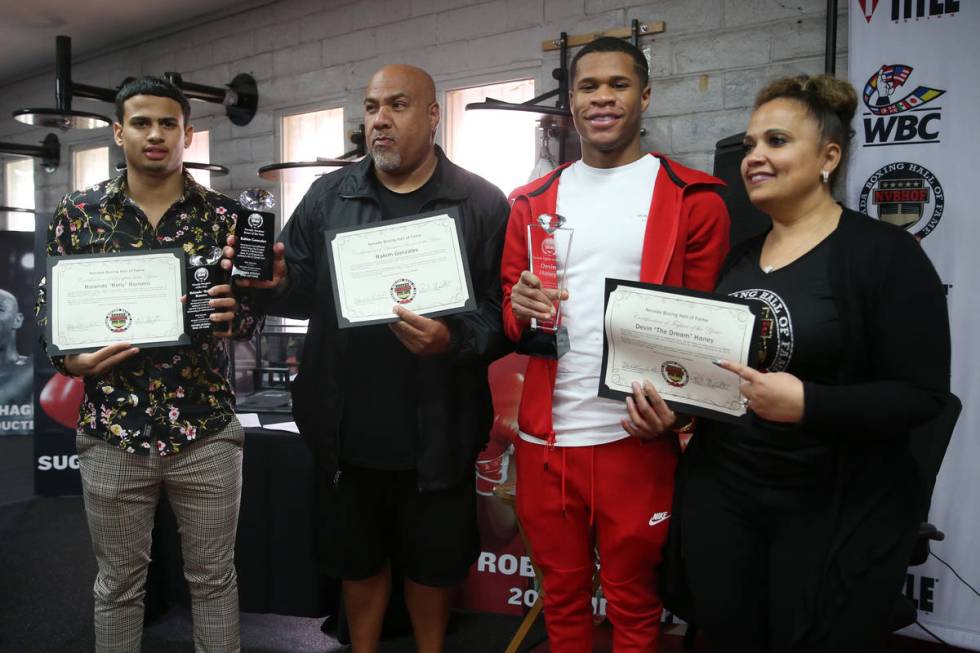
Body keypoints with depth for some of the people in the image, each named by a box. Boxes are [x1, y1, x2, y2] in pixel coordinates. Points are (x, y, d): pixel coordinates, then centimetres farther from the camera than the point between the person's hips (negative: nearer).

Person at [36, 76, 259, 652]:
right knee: (118, 583, 17)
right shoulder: (78, 214, 2)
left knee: (214, 579, 13)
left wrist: (232, 314, -20)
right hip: (112, 434, 1)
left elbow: (254, 311, 2)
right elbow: (49, 309, 6)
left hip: (207, 431, 0)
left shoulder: (226, 215, 0)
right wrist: (72, 360, -13)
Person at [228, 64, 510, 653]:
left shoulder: (483, 204, -4)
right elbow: (301, 291, 8)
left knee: (433, 561, 17)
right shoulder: (328, 196, 6)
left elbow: (503, 314, -9)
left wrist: (454, 340, -27)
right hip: (346, 428, 3)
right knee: (357, 557, 21)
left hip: (436, 431, -2)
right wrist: (273, 282, -14)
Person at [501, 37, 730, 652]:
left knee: (633, 601, 15)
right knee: (561, 594, 20)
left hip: (637, 435, -3)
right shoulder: (531, 202, 9)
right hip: (545, 435, 4)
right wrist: (521, 310, -11)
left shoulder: (694, 198, -2)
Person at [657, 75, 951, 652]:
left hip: (838, 511, -5)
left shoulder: (885, 252, -10)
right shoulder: (738, 256, 8)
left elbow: (922, 394, -16)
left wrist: (805, 404, -28)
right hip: (719, 494, 6)